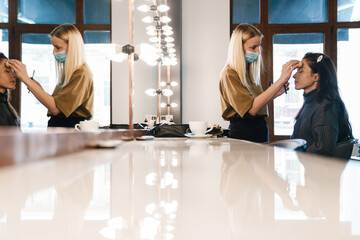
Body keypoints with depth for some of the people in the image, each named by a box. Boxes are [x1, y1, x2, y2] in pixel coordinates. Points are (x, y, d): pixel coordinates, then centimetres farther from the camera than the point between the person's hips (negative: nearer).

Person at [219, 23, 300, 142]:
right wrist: (281, 80, -24)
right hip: (242, 132, -7)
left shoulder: (251, 71, 12)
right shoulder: (229, 75, -13)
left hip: (261, 131, 7)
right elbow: (252, 108, -24)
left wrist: (278, 91, 5)